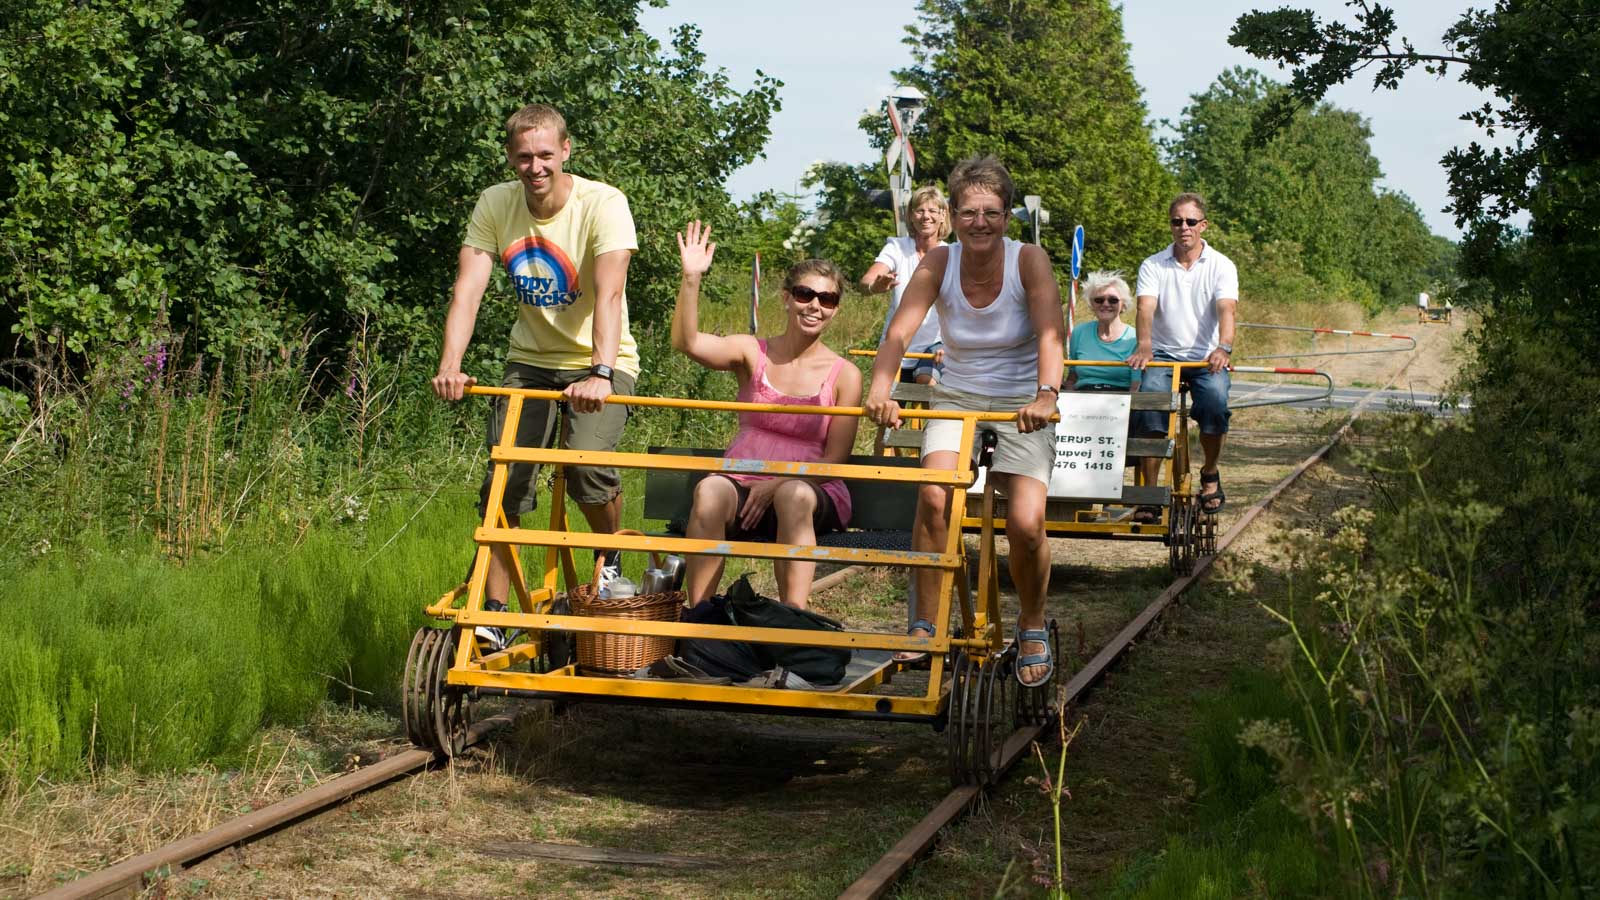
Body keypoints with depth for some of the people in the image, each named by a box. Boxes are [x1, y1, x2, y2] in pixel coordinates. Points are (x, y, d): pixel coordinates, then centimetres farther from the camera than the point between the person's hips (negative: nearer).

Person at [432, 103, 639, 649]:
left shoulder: (602, 204, -20)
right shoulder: (495, 205, -8)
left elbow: (608, 294, -33)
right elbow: (468, 289, -16)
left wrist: (601, 373, -47)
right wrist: (450, 366, -32)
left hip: (600, 362, -4)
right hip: (531, 359, 4)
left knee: (587, 467, -24)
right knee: (504, 479, -9)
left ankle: (611, 555, 8)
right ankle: (491, 614, 0)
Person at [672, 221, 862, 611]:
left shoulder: (843, 375, 3)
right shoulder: (753, 353, 7)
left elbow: (834, 460, 0)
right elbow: (686, 342, -10)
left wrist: (778, 483, -15)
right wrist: (691, 279, -23)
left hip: (809, 492, -1)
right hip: (742, 485, 1)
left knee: (794, 495, -37)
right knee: (710, 490, -34)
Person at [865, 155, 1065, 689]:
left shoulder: (1029, 261, -12)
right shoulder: (939, 264, -7)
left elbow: (1050, 335, -25)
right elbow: (899, 331, -17)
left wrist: (1045, 395, -43)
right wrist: (879, 391, -35)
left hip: (1022, 404, -1)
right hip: (957, 399, 2)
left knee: (1025, 523, -18)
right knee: (934, 496, -25)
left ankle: (1032, 629, 10)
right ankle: (924, 628, -12)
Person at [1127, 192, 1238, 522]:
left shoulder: (1221, 266, 3)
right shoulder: (1153, 266, 6)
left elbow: (1226, 310, -13)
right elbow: (1146, 308, -11)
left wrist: (1223, 348, -34)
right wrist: (1144, 345, -32)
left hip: (1206, 357, -1)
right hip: (1163, 354, 1)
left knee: (1216, 397, -31)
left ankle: (1210, 473, -3)